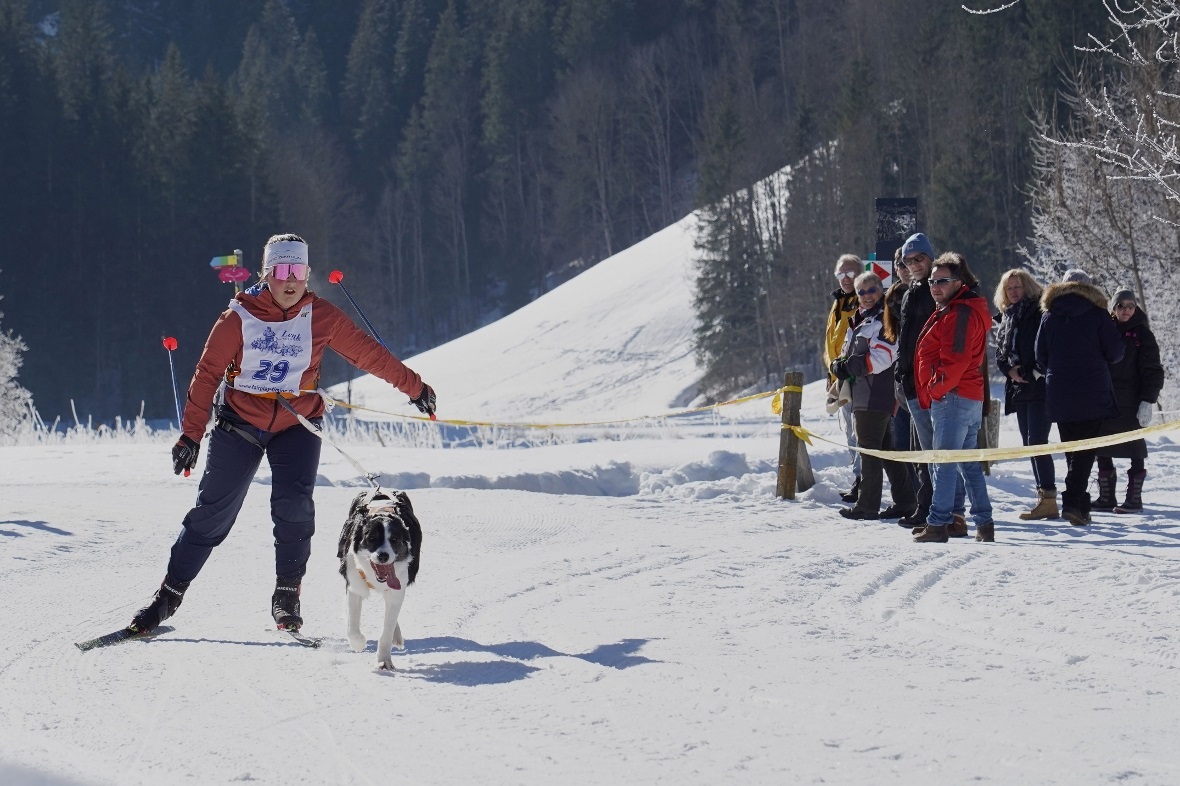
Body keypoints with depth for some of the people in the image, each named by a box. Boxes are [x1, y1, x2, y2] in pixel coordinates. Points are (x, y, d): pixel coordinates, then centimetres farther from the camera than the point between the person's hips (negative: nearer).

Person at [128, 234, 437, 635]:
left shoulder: (322, 318, -4)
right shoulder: (239, 317, -9)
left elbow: (368, 353, 3)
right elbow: (208, 373, -5)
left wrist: (414, 388, 6)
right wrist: (190, 435, -8)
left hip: (296, 425, 1)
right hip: (240, 421, -1)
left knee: (294, 505, -18)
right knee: (212, 511, -3)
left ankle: (287, 595, -3)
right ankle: (169, 593, 7)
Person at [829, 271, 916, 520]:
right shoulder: (859, 320, 21)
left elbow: (881, 357, -19)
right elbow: (848, 355, 22)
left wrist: (848, 367, -17)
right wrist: (840, 366, -1)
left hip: (876, 395, -10)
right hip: (862, 395, 10)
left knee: (869, 450, -7)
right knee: (886, 449, 13)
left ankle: (868, 505, -3)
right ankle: (905, 500, 19)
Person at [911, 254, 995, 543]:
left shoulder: (960, 313, -13)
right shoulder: (948, 311, 21)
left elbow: (955, 359, -21)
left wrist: (935, 390, -13)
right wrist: (934, 392, 19)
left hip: (952, 397, -11)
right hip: (971, 397, 11)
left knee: (944, 463, -11)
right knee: (969, 463, 13)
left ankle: (938, 524, -14)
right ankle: (984, 524, 13)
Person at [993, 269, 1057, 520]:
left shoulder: (1040, 312, -5)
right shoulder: (1006, 318, 18)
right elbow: (1000, 352, 18)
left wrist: (1030, 372, -16)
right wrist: (1010, 369, -1)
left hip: (1040, 386, -8)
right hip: (1018, 387, 8)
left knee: (1036, 442, -14)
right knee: (1030, 443, 9)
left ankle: (1048, 498, -16)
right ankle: (1044, 497, 13)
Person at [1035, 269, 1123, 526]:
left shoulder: (1049, 316, 6)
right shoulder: (1097, 314, -3)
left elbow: (1040, 356, 5)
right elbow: (1115, 353, -4)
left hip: (1059, 396, 3)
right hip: (1093, 395, -3)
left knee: (1071, 449, 13)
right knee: (1085, 449, -5)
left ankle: (1080, 506, 15)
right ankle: (1073, 501, -20)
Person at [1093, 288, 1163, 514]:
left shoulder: (1142, 334, -1)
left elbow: (1152, 370, -5)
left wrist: (1148, 402, -14)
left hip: (1131, 404, -5)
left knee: (1135, 449, -1)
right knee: (1102, 451, 5)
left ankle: (1134, 498, 4)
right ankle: (1106, 497, 12)